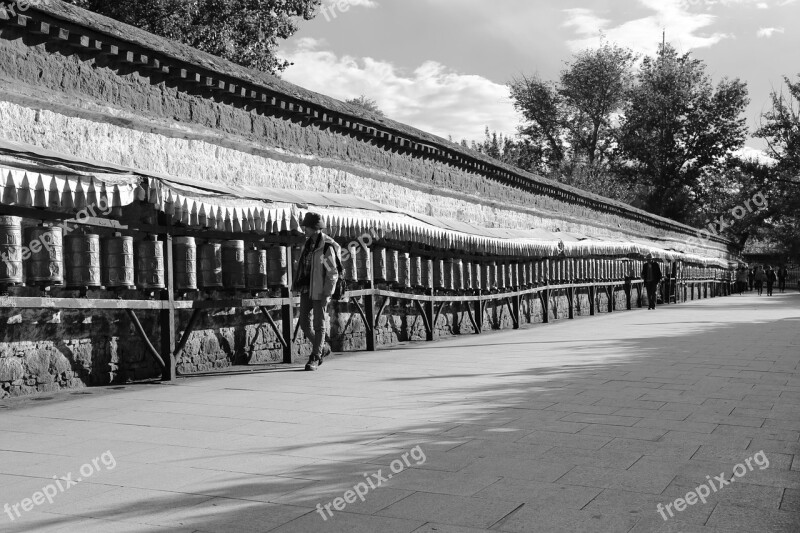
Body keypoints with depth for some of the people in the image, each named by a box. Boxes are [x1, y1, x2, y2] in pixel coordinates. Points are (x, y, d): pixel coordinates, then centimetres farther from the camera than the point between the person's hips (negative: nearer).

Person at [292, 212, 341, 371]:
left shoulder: (327, 246, -13)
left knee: (319, 325, 0)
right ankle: (323, 348, 26)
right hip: (306, 289, 7)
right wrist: (297, 284, 16)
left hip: (320, 291, -7)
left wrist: (327, 294, -18)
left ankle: (314, 358, 9)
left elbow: (333, 273, -14)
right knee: (304, 324, 7)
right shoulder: (309, 242, 10)